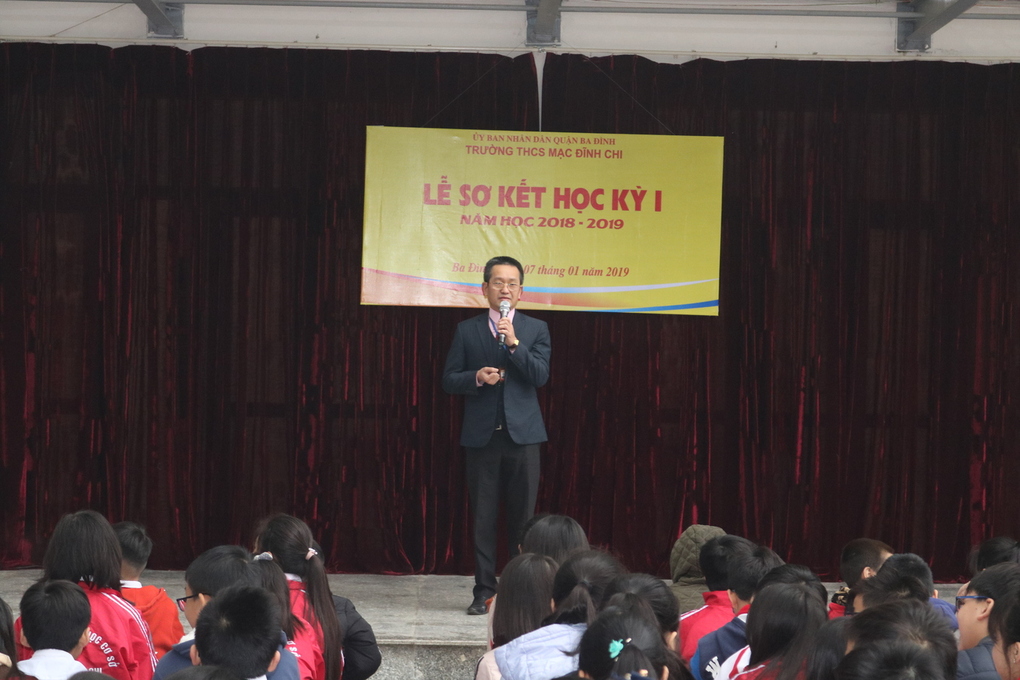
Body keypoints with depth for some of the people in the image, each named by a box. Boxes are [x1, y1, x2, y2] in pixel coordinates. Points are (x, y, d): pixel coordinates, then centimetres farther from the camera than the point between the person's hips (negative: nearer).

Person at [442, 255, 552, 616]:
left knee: (522, 518, 0)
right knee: (483, 518, 2)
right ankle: (484, 590, 7)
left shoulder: (535, 329, 7)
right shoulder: (467, 330, 8)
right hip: (481, 435, 0)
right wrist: (476, 378, -13)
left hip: (522, 435, 0)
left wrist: (514, 342, -16)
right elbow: (449, 380, 6)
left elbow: (540, 376, -6)